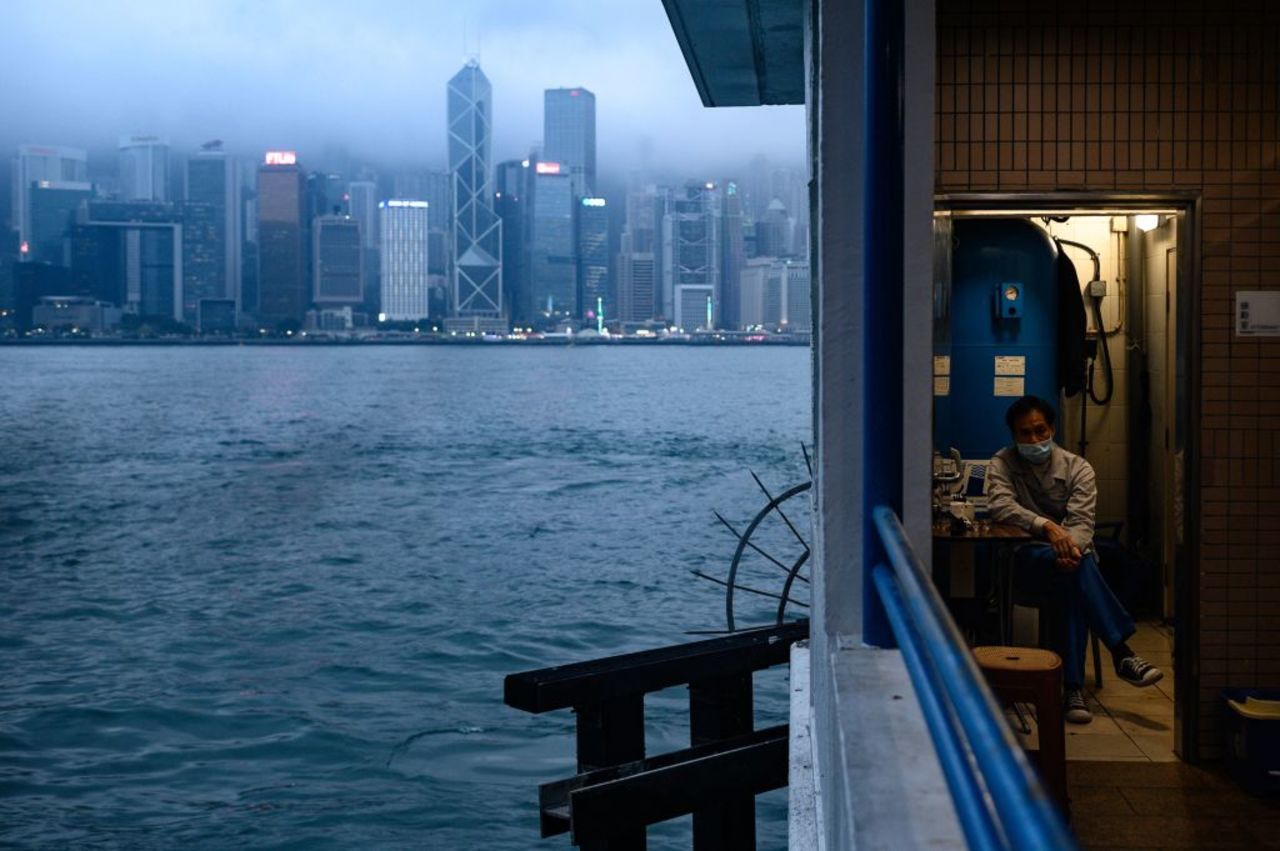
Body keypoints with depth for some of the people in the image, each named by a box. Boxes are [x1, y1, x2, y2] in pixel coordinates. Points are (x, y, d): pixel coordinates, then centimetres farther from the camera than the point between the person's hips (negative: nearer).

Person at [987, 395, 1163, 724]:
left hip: (1069, 553, 2)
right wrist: (1047, 526, -36)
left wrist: (1071, 547, -37)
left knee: (1074, 586, -36)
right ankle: (1121, 652, -39)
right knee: (1076, 572, -35)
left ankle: (1073, 686, -37)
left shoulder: (1078, 468, 0)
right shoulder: (1002, 464, 0)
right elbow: (1001, 506, -20)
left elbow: (1082, 523, -12)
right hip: (1026, 558, -2)